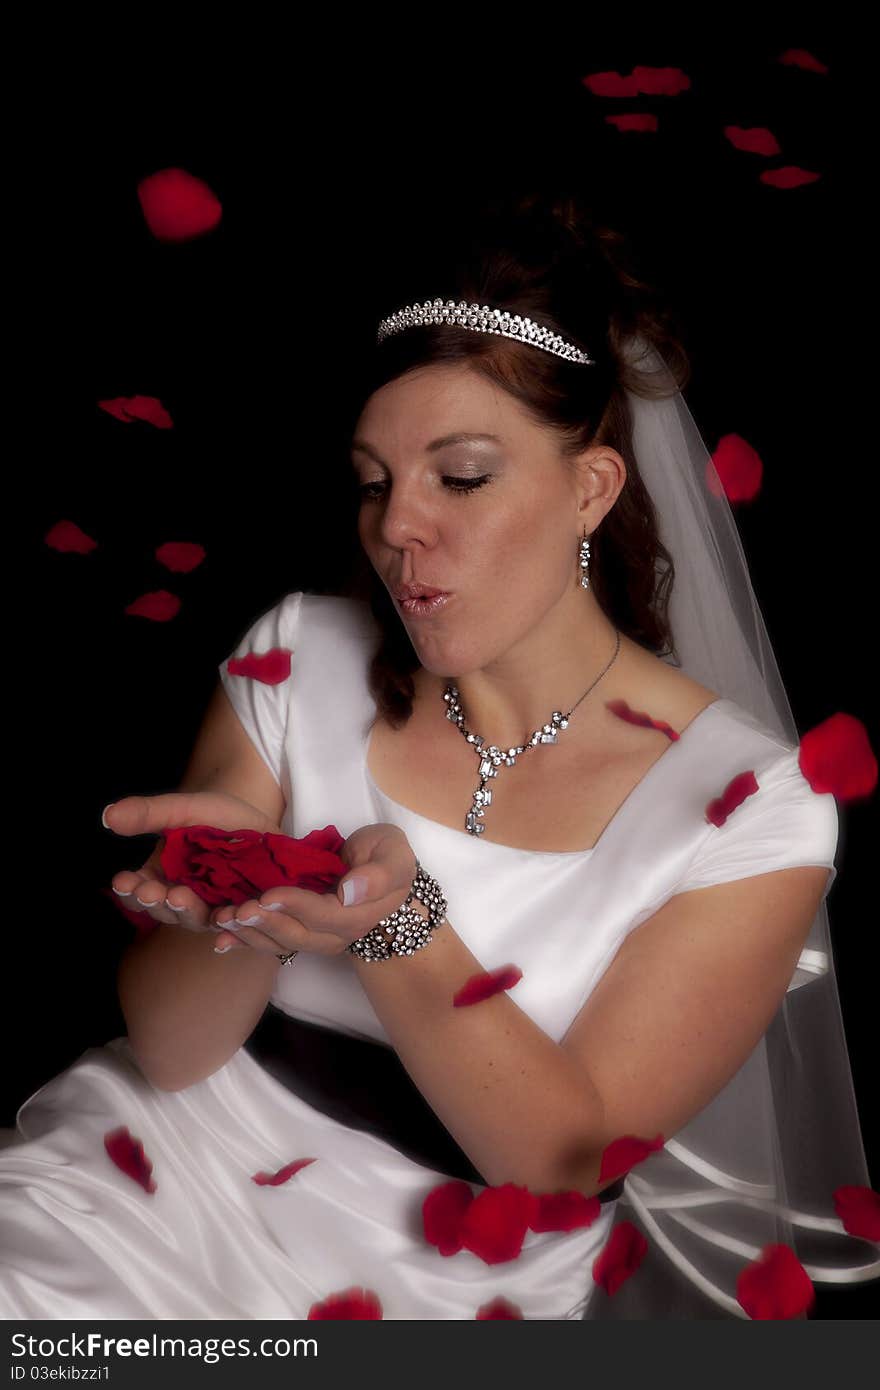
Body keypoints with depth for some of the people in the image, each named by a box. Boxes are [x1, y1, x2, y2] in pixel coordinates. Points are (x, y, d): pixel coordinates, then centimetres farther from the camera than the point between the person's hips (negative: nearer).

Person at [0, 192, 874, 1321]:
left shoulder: (751, 809, -9)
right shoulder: (301, 657, 0)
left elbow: (564, 1156, -11)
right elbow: (169, 1051, -1)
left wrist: (392, 927, -27)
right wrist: (248, 908, -24)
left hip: (434, 1274, -2)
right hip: (173, 1181, 3)